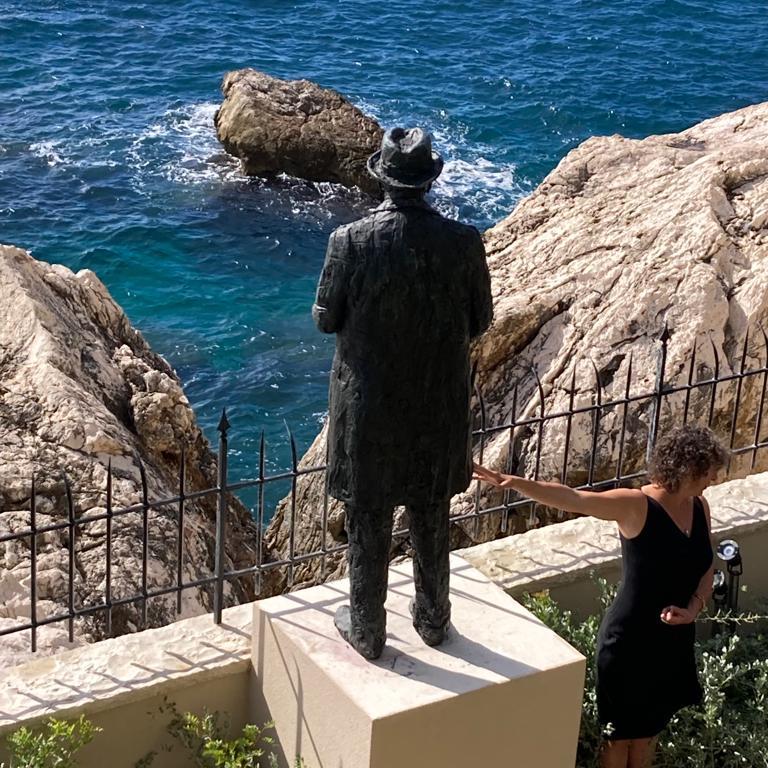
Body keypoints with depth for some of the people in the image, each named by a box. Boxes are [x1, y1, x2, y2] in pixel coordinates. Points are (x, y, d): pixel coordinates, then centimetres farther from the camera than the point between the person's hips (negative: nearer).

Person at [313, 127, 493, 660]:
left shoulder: (352, 242, -18)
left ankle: (366, 631, 26)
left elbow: (326, 319, -8)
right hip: (440, 404, 2)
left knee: (368, 523, 13)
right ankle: (433, 619, 36)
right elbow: (480, 321, -2)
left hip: (369, 405, -2)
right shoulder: (464, 242, -13)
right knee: (432, 519, 20)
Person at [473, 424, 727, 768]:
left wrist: (694, 608, -11)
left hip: (674, 639, 6)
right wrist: (515, 483, -47)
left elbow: (706, 570, 9)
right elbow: (573, 499, -32)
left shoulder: (700, 507, 0)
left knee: (651, 727, 23)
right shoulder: (637, 506, -21)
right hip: (630, 640, -6)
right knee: (621, 732, 10)